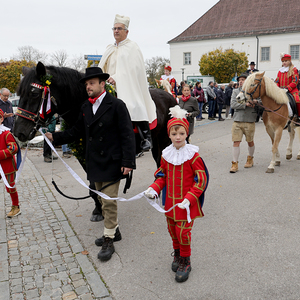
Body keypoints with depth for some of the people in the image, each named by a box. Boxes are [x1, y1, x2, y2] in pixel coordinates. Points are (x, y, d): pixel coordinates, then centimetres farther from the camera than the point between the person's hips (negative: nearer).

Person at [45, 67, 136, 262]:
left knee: (109, 201, -3)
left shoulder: (117, 105, -10)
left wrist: (128, 162, -18)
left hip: (111, 162, -7)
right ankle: (114, 231, 35)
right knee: (103, 200, 17)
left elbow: (127, 135, -13)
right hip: (95, 163, 7)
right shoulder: (85, 108, 9)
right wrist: (55, 137, 1)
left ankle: (109, 242, 11)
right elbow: (76, 132, 13)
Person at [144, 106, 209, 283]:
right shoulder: (166, 155, 0)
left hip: (187, 202, -4)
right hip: (170, 201, 5)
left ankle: (185, 262, 21)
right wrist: (154, 188, -5)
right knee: (172, 229, 16)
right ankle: (177, 254, 41)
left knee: (183, 231, -2)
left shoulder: (193, 155, -14)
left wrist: (189, 199, -21)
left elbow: (201, 179, -12)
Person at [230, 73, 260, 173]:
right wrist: (245, 104, -17)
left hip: (250, 121, 0)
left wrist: (256, 102, -19)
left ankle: (250, 159, 35)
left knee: (250, 142, 13)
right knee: (236, 142, -4)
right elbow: (233, 104, -5)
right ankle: (235, 163, 1)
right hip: (237, 121, 1)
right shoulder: (235, 91, 8)